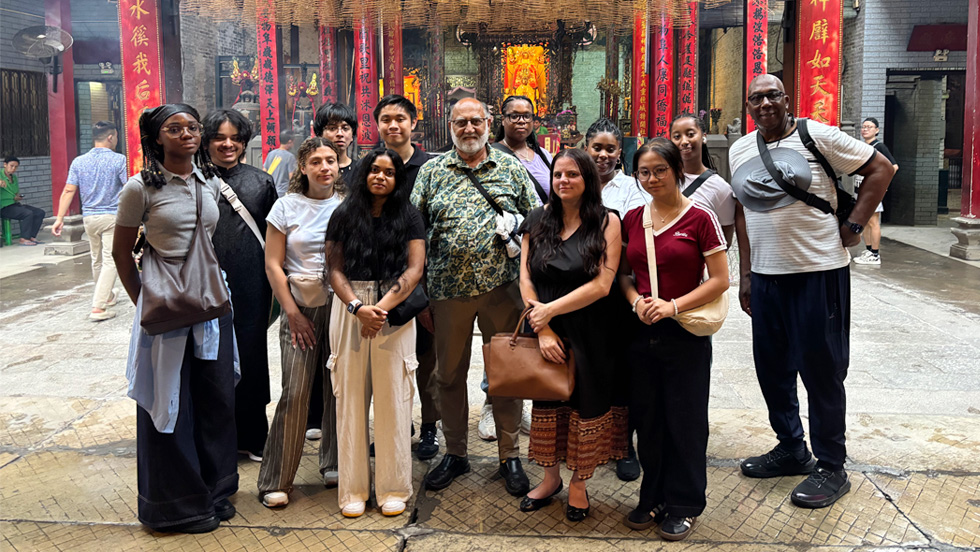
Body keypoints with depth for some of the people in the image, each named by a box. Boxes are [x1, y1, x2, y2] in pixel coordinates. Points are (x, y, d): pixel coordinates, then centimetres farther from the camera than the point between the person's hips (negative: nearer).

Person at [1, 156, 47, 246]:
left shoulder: (14, 177, 17)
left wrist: (18, 197, 3)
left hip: (16, 204, 8)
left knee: (40, 212, -6)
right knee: (28, 213, -29)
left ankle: (32, 237, -8)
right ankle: (24, 239, -22)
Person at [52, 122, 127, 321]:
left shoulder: (79, 162, 5)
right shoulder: (118, 160, -8)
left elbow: (68, 191, 0)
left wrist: (60, 218, 1)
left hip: (89, 217, 5)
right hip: (112, 217, -5)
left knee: (96, 260, 20)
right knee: (110, 261, -6)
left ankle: (107, 296, 38)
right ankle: (98, 308, -13)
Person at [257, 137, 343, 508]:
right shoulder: (287, 206, 1)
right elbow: (273, 264, 1)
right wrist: (292, 312, -5)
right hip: (301, 307, -2)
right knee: (295, 391, -6)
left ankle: (334, 464, 23)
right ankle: (275, 480, 4)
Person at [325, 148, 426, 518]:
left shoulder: (408, 217, 6)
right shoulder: (344, 216, 9)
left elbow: (414, 269, -3)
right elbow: (335, 269, 2)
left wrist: (382, 307, -15)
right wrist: (358, 307, -14)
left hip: (396, 311, -1)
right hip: (349, 310, 1)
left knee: (393, 398, -1)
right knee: (351, 397, 2)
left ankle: (393, 489, 10)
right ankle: (353, 489, 12)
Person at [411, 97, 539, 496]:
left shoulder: (512, 169, 6)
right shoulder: (432, 171, 6)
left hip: (502, 287, -1)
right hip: (448, 289, 1)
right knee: (449, 373, 10)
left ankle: (509, 456, 20)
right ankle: (454, 453, 26)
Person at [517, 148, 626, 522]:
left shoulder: (606, 222, -7)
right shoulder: (538, 221, 4)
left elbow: (601, 285, -15)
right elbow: (525, 280, 0)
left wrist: (549, 310, -14)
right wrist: (542, 329, -11)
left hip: (590, 334, -3)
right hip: (546, 333, 3)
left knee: (586, 404, 7)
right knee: (547, 402, 12)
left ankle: (578, 484, 26)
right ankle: (550, 477, 32)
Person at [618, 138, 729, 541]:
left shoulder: (699, 218, -7)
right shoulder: (632, 220, 7)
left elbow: (720, 280, -8)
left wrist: (674, 306, -16)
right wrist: (635, 300, -6)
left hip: (685, 334, -4)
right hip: (641, 332, 4)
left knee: (685, 420, 5)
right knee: (646, 418, 12)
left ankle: (684, 505, 20)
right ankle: (653, 498, 28)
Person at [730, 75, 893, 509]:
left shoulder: (816, 136, -6)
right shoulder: (740, 150, 10)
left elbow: (880, 169, -2)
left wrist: (853, 227, -8)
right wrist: (746, 274, 13)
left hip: (818, 271, -6)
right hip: (766, 274, 6)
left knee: (821, 367, 1)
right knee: (772, 366, 12)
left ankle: (831, 466, 14)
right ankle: (791, 449, 31)